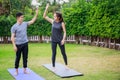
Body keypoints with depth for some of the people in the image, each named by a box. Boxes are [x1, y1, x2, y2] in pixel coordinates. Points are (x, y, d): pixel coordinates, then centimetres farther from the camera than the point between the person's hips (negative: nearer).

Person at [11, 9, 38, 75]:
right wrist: (14, 46, -16)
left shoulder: (25, 24, 4)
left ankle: (25, 70, 22)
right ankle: (16, 70, 19)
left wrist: (36, 14, 4)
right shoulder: (14, 27, -10)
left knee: (25, 57, 10)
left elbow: (32, 21, 12)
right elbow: (12, 37, -11)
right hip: (18, 44, -4)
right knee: (18, 58, 6)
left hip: (25, 43, 5)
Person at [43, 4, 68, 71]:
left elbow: (64, 32, -7)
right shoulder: (53, 21, 0)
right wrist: (46, 8, -8)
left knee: (63, 53, 7)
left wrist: (63, 39, -18)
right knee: (54, 54, 5)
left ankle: (66, 65, 23)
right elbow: (44, 16, 1)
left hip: (60, 40, -2)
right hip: (53, 40, 2)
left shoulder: (62, 23, -8)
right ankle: (53, 67, 15)